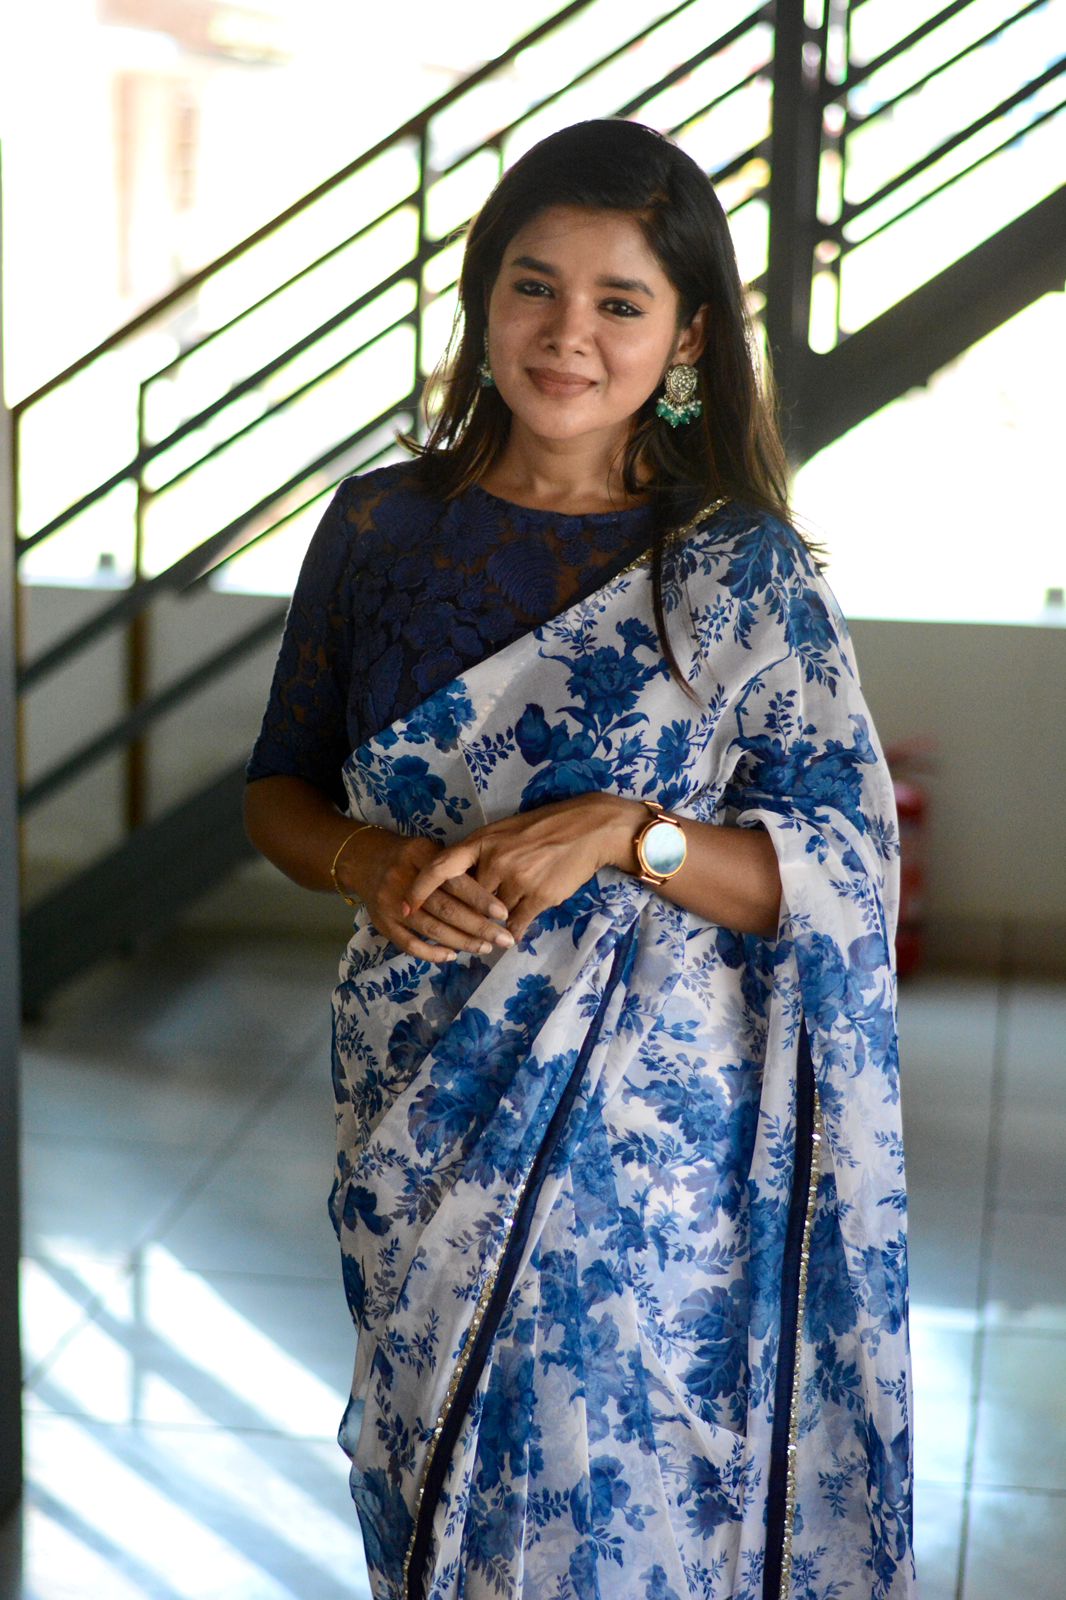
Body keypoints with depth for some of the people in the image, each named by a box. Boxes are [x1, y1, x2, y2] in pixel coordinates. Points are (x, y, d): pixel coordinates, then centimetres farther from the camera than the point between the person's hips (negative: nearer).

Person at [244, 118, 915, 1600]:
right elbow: (280, 789, 8)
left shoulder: (742, 569, -6)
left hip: (656, 1136, -2)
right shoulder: (381, 524, 1)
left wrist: (622, 834, -23)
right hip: (423, 1126, 2)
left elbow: (848, 868, -8)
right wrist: (373, 862, -13)